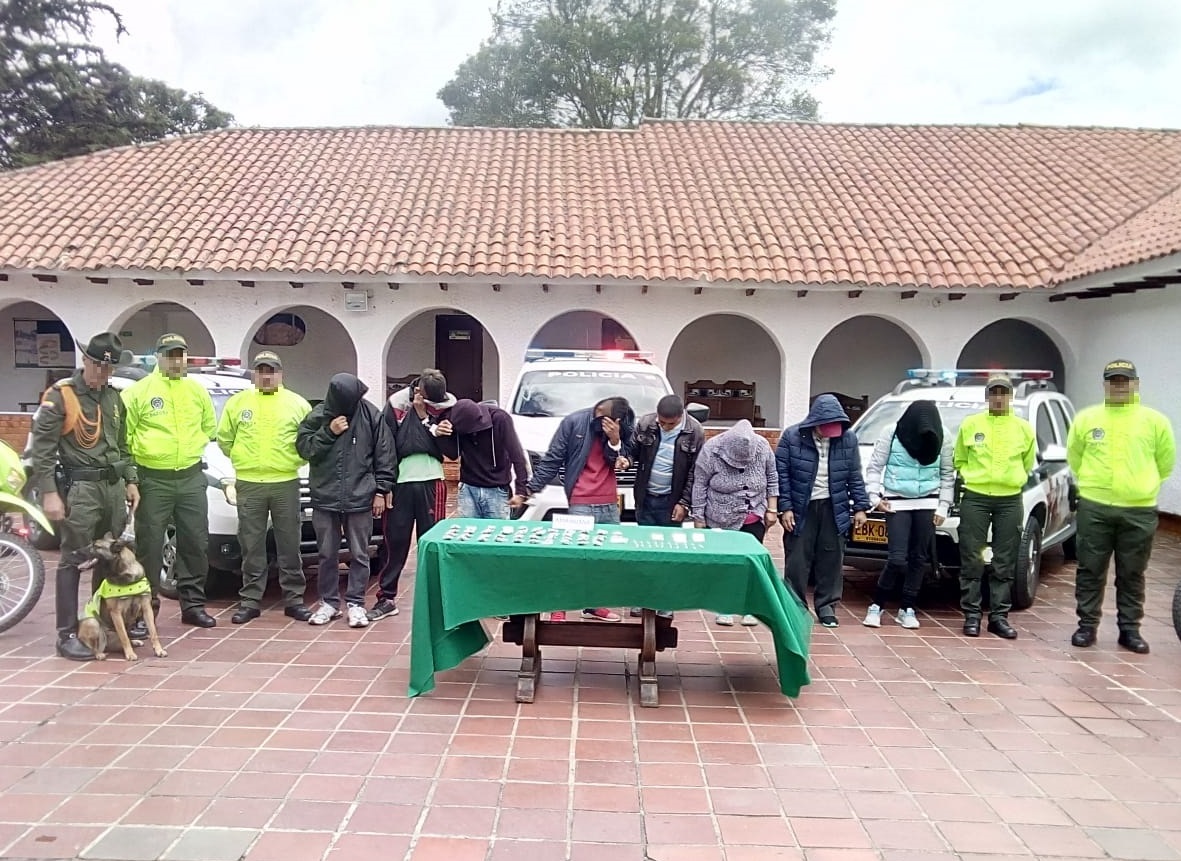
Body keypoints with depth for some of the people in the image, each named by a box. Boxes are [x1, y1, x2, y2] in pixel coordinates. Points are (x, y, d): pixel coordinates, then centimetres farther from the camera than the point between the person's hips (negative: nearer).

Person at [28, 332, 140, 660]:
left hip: (113, 485, 7)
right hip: (80, 488, -7)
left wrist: (130, 480, 15)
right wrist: (49, 492, -15)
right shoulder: (60, 394, -6)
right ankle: (67, 635, 1)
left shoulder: (114, 397, 14)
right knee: (73, 561, -4)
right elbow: (41, 447, -10)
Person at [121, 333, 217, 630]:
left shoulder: (198, 391, 9)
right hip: (153, 480, -4)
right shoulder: (139, 391, -4)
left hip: (191, 478, 4)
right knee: (149, 546, 1)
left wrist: (194, 449, 11)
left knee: (196, 544, 8)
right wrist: (139, 454, -4)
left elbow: (209, 426, 21)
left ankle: (193, 604, 19)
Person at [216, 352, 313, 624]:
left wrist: (293, 461, 3)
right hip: (248, 484, 1)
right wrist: (243, 460, 9)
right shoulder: (237, 402, 7)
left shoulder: (297, 404, 5)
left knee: (289, 546, 4)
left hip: (286, 483, 0)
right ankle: (250, 601, 14)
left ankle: (294, 599, 13)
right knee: (252, 547, 6)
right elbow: (224, 438, 13)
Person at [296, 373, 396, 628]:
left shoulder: (371, 414, -5)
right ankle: (329, 602, 22)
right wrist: (328, 432, -15)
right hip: (325, 498, 2)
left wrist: (381, 490, -4)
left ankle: (356, 603, 14)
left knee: (359, 555, 4)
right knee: (327, 554, 9)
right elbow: (303, 448, -1)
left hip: (360, 498, -1)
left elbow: (385, 453, -2)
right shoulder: (317, 416, -1)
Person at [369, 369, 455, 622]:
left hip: (431, 482, 1)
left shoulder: (445, 406, 2)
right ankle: (387, 597, 16)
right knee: (394, 541, 5)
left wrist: (427, 420, -13)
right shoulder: (397, 404, -3)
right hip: (400, 482, -1)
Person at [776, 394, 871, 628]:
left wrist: (860, 506, 3)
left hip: (834, 508, 2)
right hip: (801, 508, -2)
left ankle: (826, 606, 19)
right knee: (797, 561, 1)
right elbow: (781, 474, -7)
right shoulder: (792, 436, -10)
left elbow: (855, 476, 6)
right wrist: (785, 507, -10)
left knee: (831, 559, 7)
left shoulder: (848, 438, -1)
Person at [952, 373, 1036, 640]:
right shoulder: (970, 424, 3)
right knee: (972, 561, 0)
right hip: (974, 499, -1)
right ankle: (971, 615, 8)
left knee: (1005, 564, 5)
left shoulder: (1024, 428, 5)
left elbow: (1027, 463, 18)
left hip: (1010, 501, 1)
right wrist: (971, 477, 2)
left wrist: (1012, 480, 10)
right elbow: (959, 460, 12)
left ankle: (999, 616, 13)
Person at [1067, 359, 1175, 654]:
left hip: (1139, 511, 0)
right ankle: (1087, 626, 15)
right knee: (1090, 571, 6)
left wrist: (1140, 487, 14)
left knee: (1131, 575, 9)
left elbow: (1166, 462, 12)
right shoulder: (1086, 418, 4)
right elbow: (1074, 457, 15)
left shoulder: (1154, 420, 2)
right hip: (1094, 508, 0)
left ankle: (1130, 629, 19)